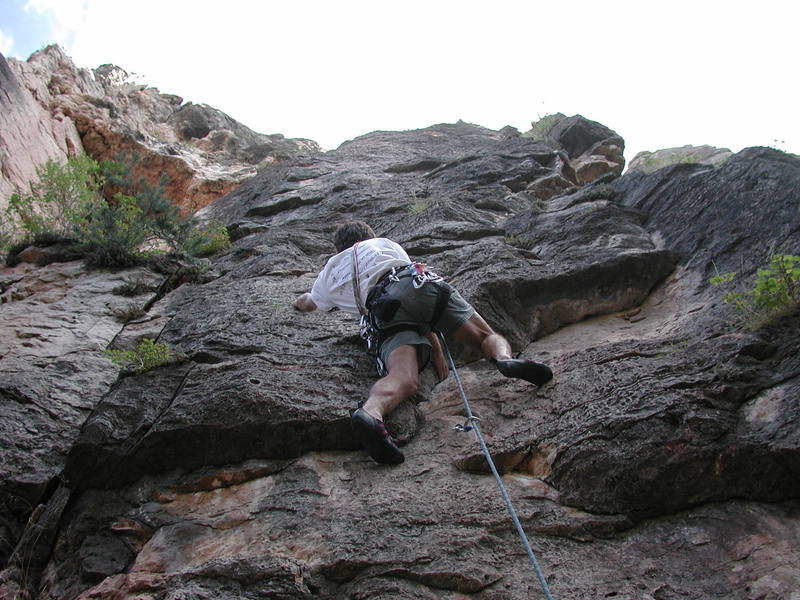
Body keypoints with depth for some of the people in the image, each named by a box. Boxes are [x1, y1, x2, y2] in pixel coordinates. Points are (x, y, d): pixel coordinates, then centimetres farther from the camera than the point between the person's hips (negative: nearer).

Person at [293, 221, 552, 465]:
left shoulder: (330, 274, 36)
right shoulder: (382, 243, 34)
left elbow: (305, 304, 58)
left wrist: (302, 301, 82)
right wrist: (436, 348, 25)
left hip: (383, 318, 0)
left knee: (404, 379, -23)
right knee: (488, 336, 8)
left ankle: (371, 412, -56)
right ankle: (505, 358, -27)